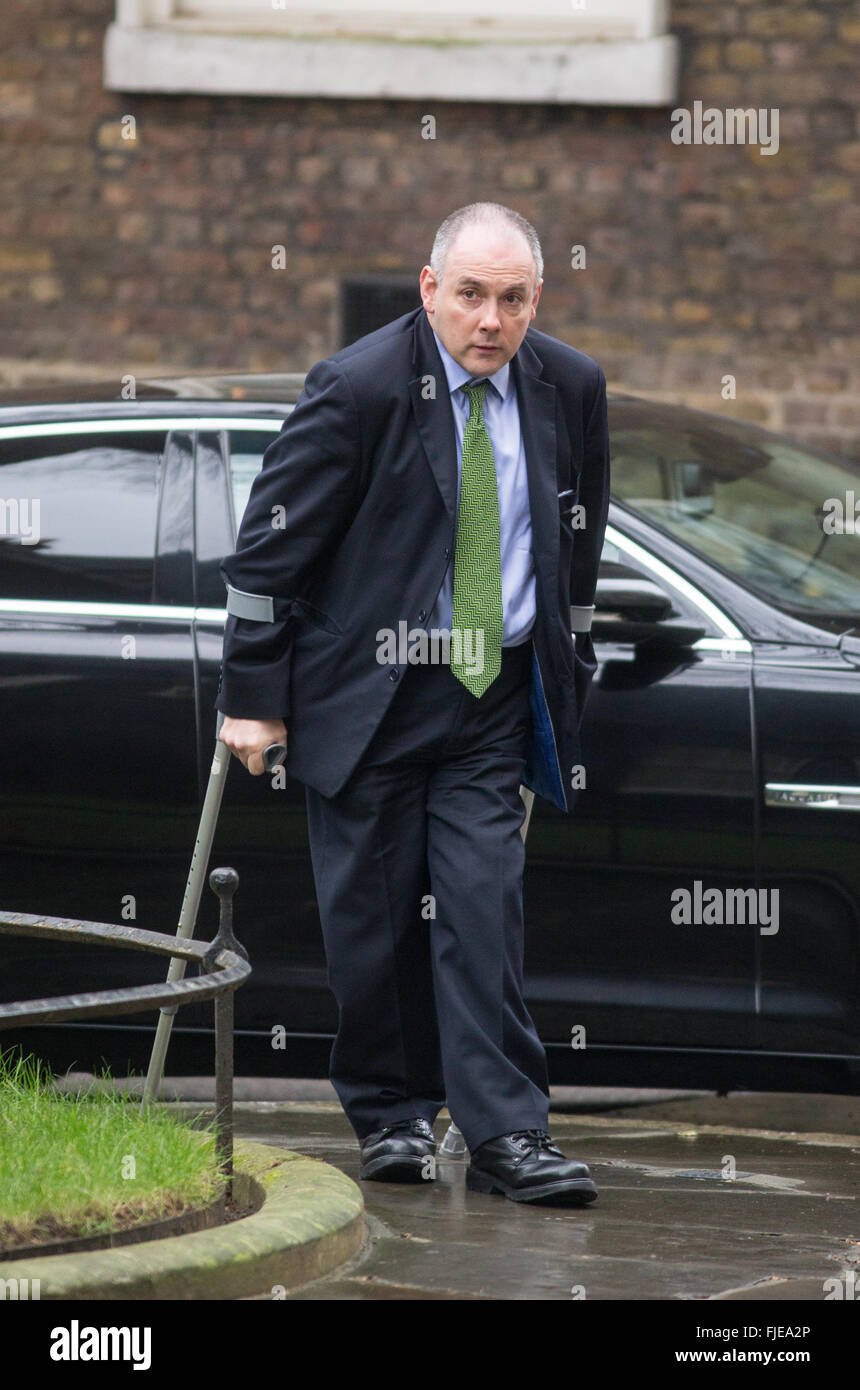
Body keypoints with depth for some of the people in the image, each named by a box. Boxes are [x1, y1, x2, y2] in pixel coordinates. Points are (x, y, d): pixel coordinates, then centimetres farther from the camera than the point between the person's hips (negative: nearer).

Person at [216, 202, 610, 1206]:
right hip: (367, 689, -2)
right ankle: (391, 1116, 18)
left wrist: (568, 674, 17)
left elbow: (577, 540, 15)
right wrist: (252, 696, -9)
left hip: (495, 695, 3)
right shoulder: (359, 388, -14)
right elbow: (270, 544, -9)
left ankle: (505, 1134, -8)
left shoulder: (569, 389, 0)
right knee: (372, 910, 2)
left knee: (484, 905, -6)